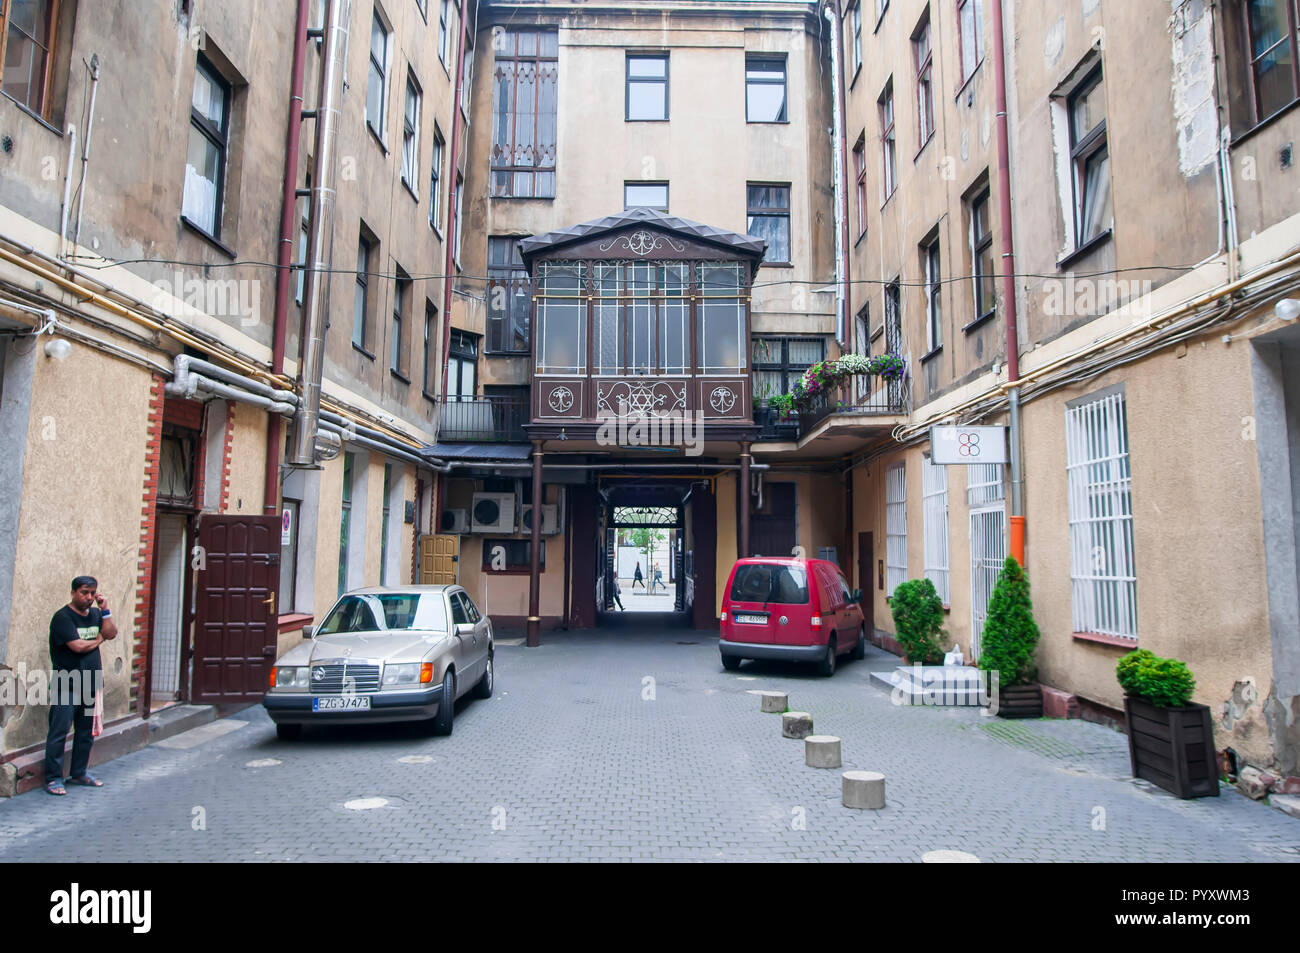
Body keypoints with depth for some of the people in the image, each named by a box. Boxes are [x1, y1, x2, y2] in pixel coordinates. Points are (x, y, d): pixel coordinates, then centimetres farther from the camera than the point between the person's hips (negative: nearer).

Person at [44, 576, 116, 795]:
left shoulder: (95, 614, 12)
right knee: (59, 733, -4)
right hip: (66, 686, -7)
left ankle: (79, 773, 23)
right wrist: (99, 639, -1)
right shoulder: (63, 617, -10)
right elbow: (78, 646, -18)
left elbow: (111, 633, 1)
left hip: (90, 685, 7)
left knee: (86, 732, 12)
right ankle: (53, 778, 4)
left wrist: (104, 609, -6)